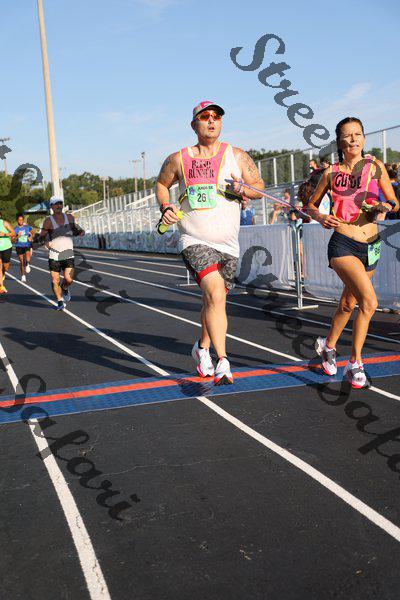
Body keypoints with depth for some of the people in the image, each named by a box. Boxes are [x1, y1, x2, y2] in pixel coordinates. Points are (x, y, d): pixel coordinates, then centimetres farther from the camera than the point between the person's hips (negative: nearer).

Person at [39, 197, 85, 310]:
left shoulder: (70, 217, 5)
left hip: (68, 254, 1)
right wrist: (45, 242, -22)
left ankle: (64, 288, 24)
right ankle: (60, 301, 19)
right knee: (55, 281, -1)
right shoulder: (48, 221, -4)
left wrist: (80, 232, 0)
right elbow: (41, 237, 0)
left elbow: (73, 230, 22)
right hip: (54, 255, -1)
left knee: (69, 279, -11)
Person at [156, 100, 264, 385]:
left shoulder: (237, 156, 5)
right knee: (215, 294, -24)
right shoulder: (178, 159, 3)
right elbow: (162, 184, 20)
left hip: (228, 244, 3)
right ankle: (222, 362, -22)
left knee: (214, 301, 14)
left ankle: (202, 348, 40)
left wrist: (243, 189, -13)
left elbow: (260, 187, 9)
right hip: (195, 241, -3)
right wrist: (166, 207, 1)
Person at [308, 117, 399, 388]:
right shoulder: (331, 173, 2)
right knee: (369, 301, -22)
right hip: (342, 244, -3)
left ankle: (329, 345, 44)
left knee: (349, 303, 18)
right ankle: (355, 363, -8)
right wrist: (321, 217, -7)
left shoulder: (376, 166, 4)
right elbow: (312, 205, 14)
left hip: (370, 246, 3)